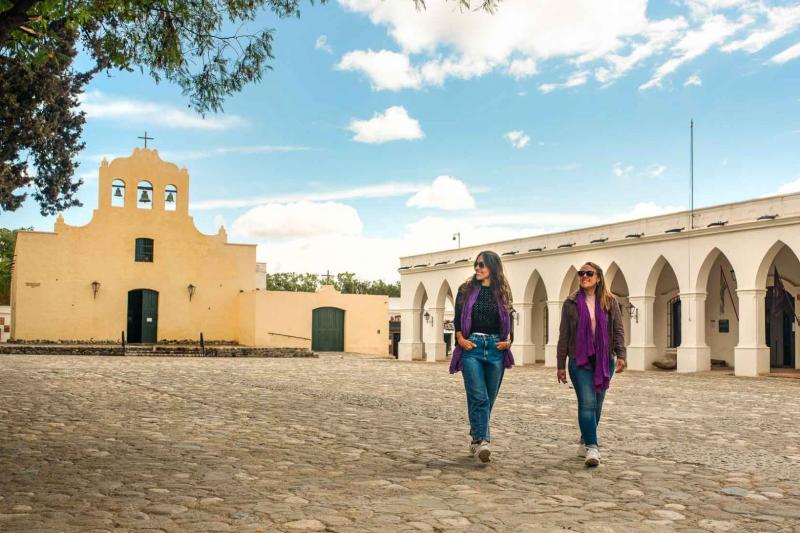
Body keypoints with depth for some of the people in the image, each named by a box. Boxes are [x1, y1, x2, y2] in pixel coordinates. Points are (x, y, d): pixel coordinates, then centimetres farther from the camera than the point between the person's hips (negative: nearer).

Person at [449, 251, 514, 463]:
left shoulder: (503, 292, 9)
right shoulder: (466, 289, 6)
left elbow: (509, 321, 15)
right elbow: (457, 317, 6)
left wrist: (509, 340, -2)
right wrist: (460, 338, -9)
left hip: (496, 349, 2)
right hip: (471, 347, -2)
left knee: (489, 398, 8)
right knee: (479, 397, -15)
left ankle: (477, 440, 22)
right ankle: (482, 441, -18)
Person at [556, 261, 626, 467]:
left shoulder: (610, 302, 5)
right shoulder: (571, 303, 3)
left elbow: (618, 330, 3)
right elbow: (564, 335, 5)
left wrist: (620, 355, -10)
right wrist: (561, 365, 3)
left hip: (604, 361, 2)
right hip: (579, 360, -2)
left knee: (596, 405, 9)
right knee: (587, 403, -13)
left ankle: (585, 442, 27)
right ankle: (592, 447, -13)